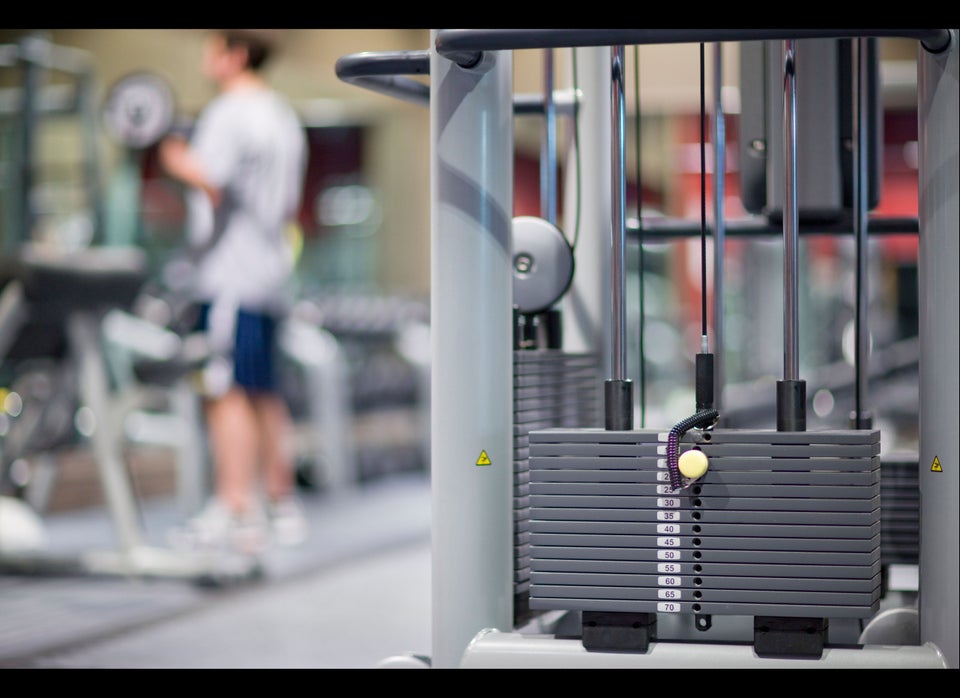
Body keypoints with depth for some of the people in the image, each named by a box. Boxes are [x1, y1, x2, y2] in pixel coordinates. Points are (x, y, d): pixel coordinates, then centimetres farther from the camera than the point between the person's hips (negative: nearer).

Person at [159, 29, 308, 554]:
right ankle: (282, 508, 18)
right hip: (271, 271, 10)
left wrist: (176, 159, -5)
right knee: (263, 393, 13)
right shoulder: (284, 116, 19)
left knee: (226, 392, -10)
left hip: (230, 273, -9)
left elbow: (211, 181, -21)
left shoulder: (228, 113, -9)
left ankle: (236, 514, -13)